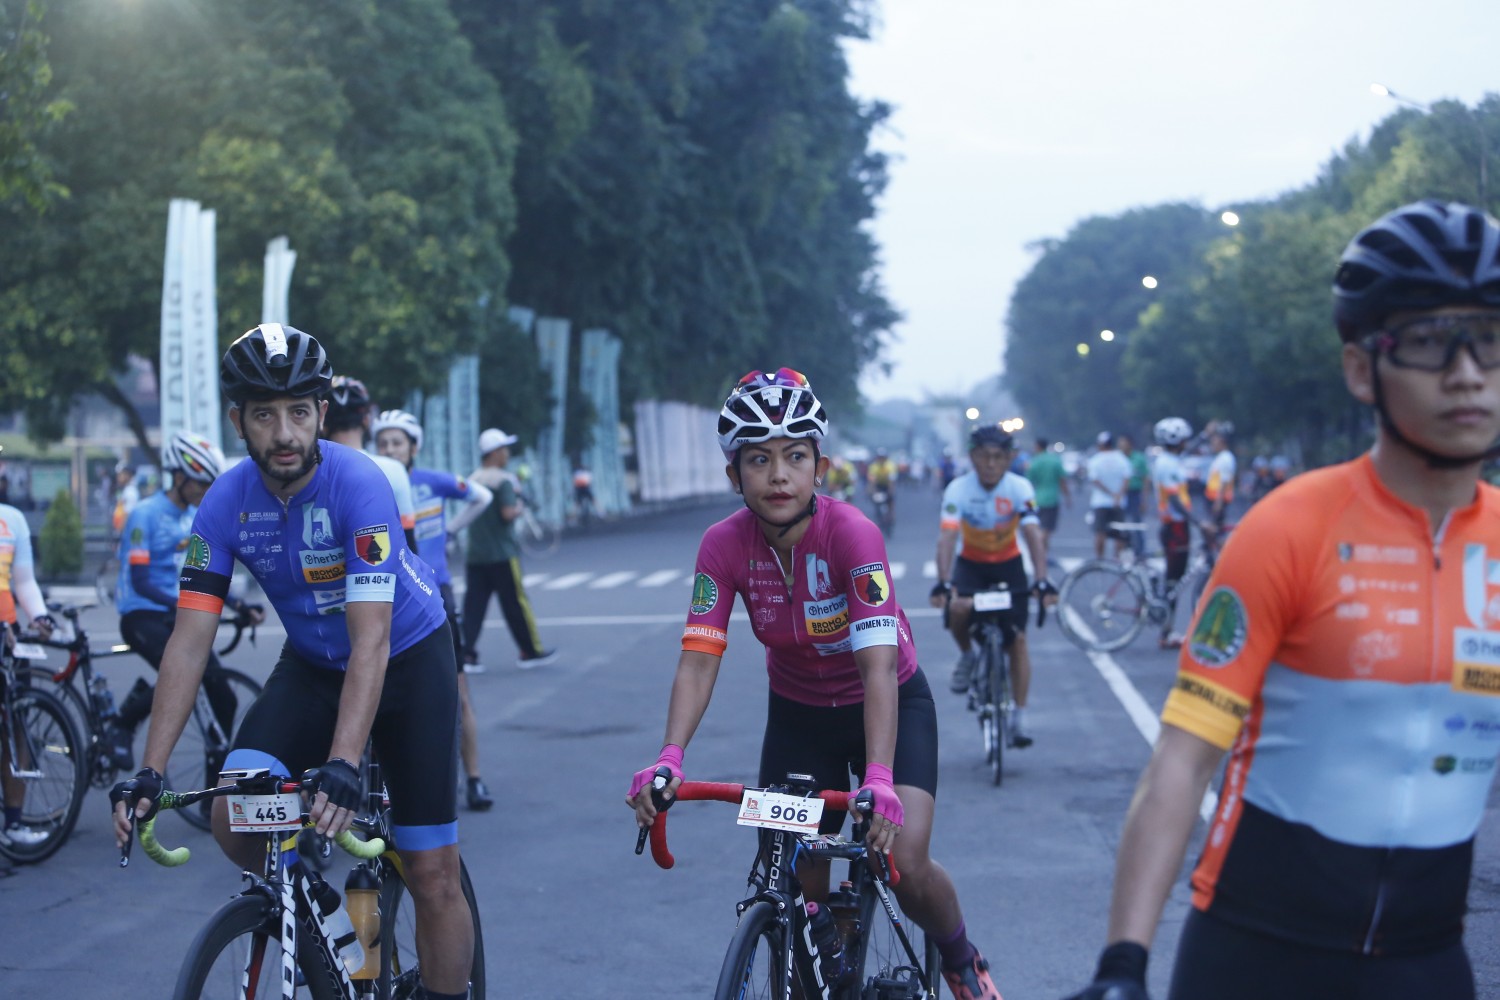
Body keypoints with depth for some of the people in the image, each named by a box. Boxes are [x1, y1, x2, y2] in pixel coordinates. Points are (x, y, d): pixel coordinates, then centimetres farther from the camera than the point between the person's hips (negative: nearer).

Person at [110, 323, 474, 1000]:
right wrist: (149, 773, -25)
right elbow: (189, 643, -16)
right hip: (311, 666, 4)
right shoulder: (225, 504, -16)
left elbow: (371, 643, -35)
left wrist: (342, 766, -46)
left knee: (432, 876, -5)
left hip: (407, 659, -3)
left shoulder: (359, 486, -29)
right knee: (235, 821, -20)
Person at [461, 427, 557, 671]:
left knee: (473, 604, 4)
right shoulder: (504, 480, -11)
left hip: (475, 555, 6)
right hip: (502, 555, -6)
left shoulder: (473, 480, 12)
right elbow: (508, 513, -21)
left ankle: (466, 652, -4)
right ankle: (531, 651, 10)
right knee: (516, 603, 2)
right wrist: (519, 507, 0)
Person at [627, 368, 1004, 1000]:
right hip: (799, 715, 3)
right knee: (799, 889, -2)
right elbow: (699, 658, -24)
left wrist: (879, 778, -48)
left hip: (889, 705, -3)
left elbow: (879, 666, -36)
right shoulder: (725, 545, -18)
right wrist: (669, 758, -41)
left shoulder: (854, 535, -28)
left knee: (905, 865, -18)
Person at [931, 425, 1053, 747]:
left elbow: (1033, 534, -30)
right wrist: (943, 582, -46)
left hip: (1008, 563, 1)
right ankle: (967, 655, 0)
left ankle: (1020, 717, 3)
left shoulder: (1020, 488, -21)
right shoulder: (958, 489, -23)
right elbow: (947, 536, -32)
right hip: (971, 562, -1)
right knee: (958, 608, -32)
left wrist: (1042, 581, -42)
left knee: (1017, 638, -5)